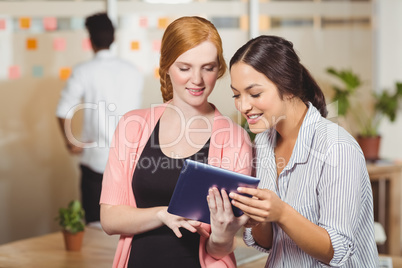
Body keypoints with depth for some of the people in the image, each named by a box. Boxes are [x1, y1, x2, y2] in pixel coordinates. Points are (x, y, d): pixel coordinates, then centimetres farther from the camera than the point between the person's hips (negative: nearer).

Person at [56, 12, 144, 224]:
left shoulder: (83, 72, -8)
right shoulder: (133, 72, 3)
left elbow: (63, 112, -10)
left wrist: (71, 143, 3)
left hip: (96, 159, -3)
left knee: (95, 224, 5)